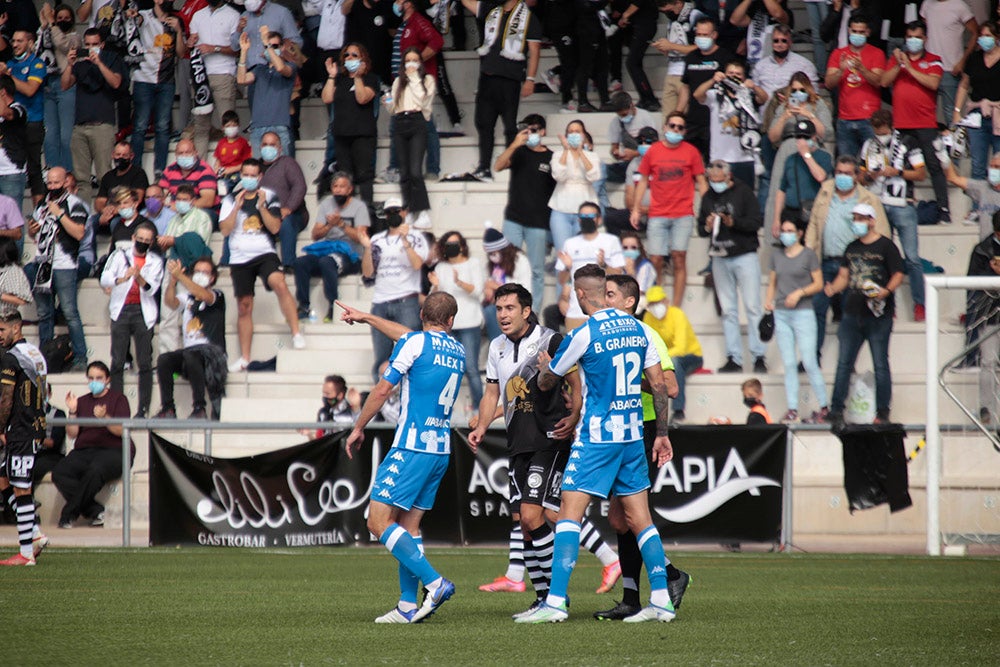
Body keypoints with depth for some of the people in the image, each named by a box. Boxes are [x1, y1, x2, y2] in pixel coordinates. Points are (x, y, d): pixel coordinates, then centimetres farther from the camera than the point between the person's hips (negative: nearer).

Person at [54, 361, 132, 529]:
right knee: (59, 473, -25)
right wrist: (72, 412, -4)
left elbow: (121, 430, -6)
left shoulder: (118, 399, 8)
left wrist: (104, 417, -23)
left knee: (95, 470, -38)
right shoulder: (82, 401, 18)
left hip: (112, 451, -4)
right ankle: (95, 511, -22)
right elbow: (72, 434, 10)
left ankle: (69, 514, -24)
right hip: (84, 451, 4)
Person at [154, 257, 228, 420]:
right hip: (189, 350, 5)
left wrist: (180, 276, -24)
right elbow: (170, 302, 0)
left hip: (212, 351, -5)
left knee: (190, 355, -36)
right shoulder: (187, 297, 20)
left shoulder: (217, 295, 8)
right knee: (163, 359, -24)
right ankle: (167, 409, -21)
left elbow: (203, 295, -16)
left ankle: (199, 409, -32)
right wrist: (173, 279, -18)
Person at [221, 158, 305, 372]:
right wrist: (237, 206, -11)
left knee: (279, 283, -32)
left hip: (264, 254, -3)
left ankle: (296, 333, -30)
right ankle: (244, 358, 13)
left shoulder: (269, 198, 5)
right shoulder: (230, 200, 9)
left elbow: (275, 227, -5)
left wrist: (261, 207, -16)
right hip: (240, 258, 3)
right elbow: (225, 230, -2)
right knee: (244, 307, 6)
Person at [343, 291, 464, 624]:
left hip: (412, 447, -8)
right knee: (409, 525, 11)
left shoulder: (415, 342, -7)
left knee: (379, 521, -8)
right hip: (441, 450, 8)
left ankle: (435, 583, -17)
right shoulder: (459, 352, 15)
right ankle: (408, 606, 4)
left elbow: (383, 388, -7)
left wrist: (358, 428, 5)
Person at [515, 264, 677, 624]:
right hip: (633, 434, 6)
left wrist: (544, 365, 26)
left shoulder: (583, 334, -11)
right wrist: (662, 433, 16)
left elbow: (546, 382, 2)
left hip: (597, 435, -6)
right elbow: (659, 384, 7)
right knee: (639, 518, 10)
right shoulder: (637, 328, 4)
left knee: (569, 513, -6)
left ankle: (556, 601, -14)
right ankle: (661, 600, 8)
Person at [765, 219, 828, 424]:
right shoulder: (777, 256, 13)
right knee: (789, 364, 3)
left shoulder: (808, 255, -1)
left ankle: (824, 407, 1)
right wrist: (769, 300, 1)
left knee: (809, 362, -8)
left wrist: (800, 293, -16)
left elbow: (819, 284, -2)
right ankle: (792, 410, 4)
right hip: (781, 314, 5)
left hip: (803, 313, -5)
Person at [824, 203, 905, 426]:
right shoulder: (851, 248, 15)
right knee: (844, 363, 3)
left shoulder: (885, 246, -2)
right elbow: (844, 276, 16)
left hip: (878, 316, -5)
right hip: (853, 314, 5)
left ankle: (882, 412, 5)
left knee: (880, 364, 0)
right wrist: (833, 288, -5)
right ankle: (836, 410, 6)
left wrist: (886, 291, -24)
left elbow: (898, 275, -6)